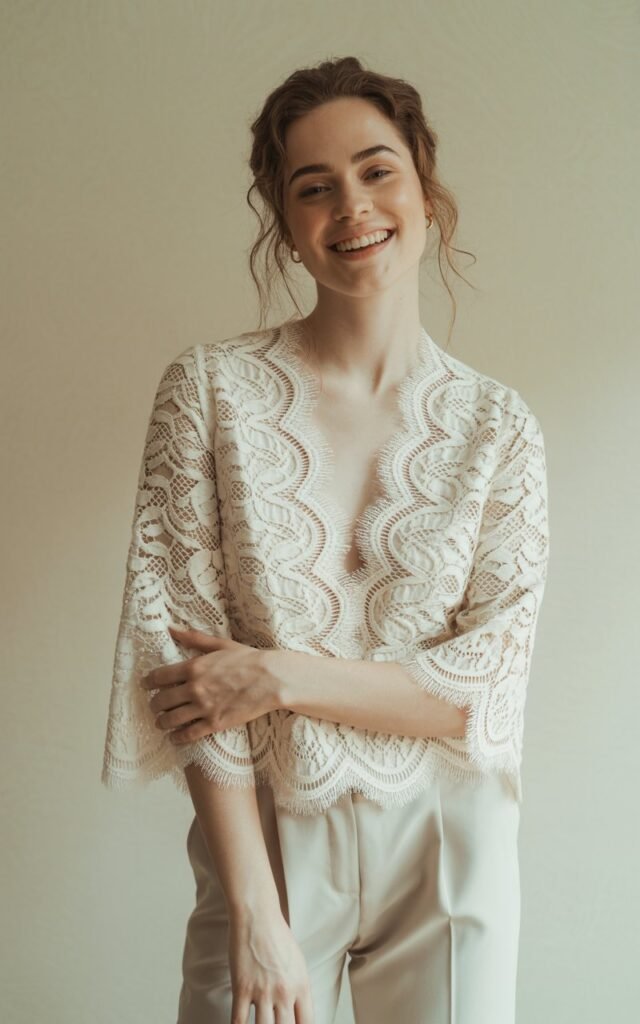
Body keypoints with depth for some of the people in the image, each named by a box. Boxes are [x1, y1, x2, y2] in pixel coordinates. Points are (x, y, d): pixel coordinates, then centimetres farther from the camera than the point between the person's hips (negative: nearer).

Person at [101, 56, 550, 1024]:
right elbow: (180, 648, -11)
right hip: (266, 836, -1)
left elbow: (490, 686, -6)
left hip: (443, 844, 1)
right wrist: (258, 917, -13)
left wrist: (282, 676, -18)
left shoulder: (500, 426, -4)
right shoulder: (210, 388, -7)